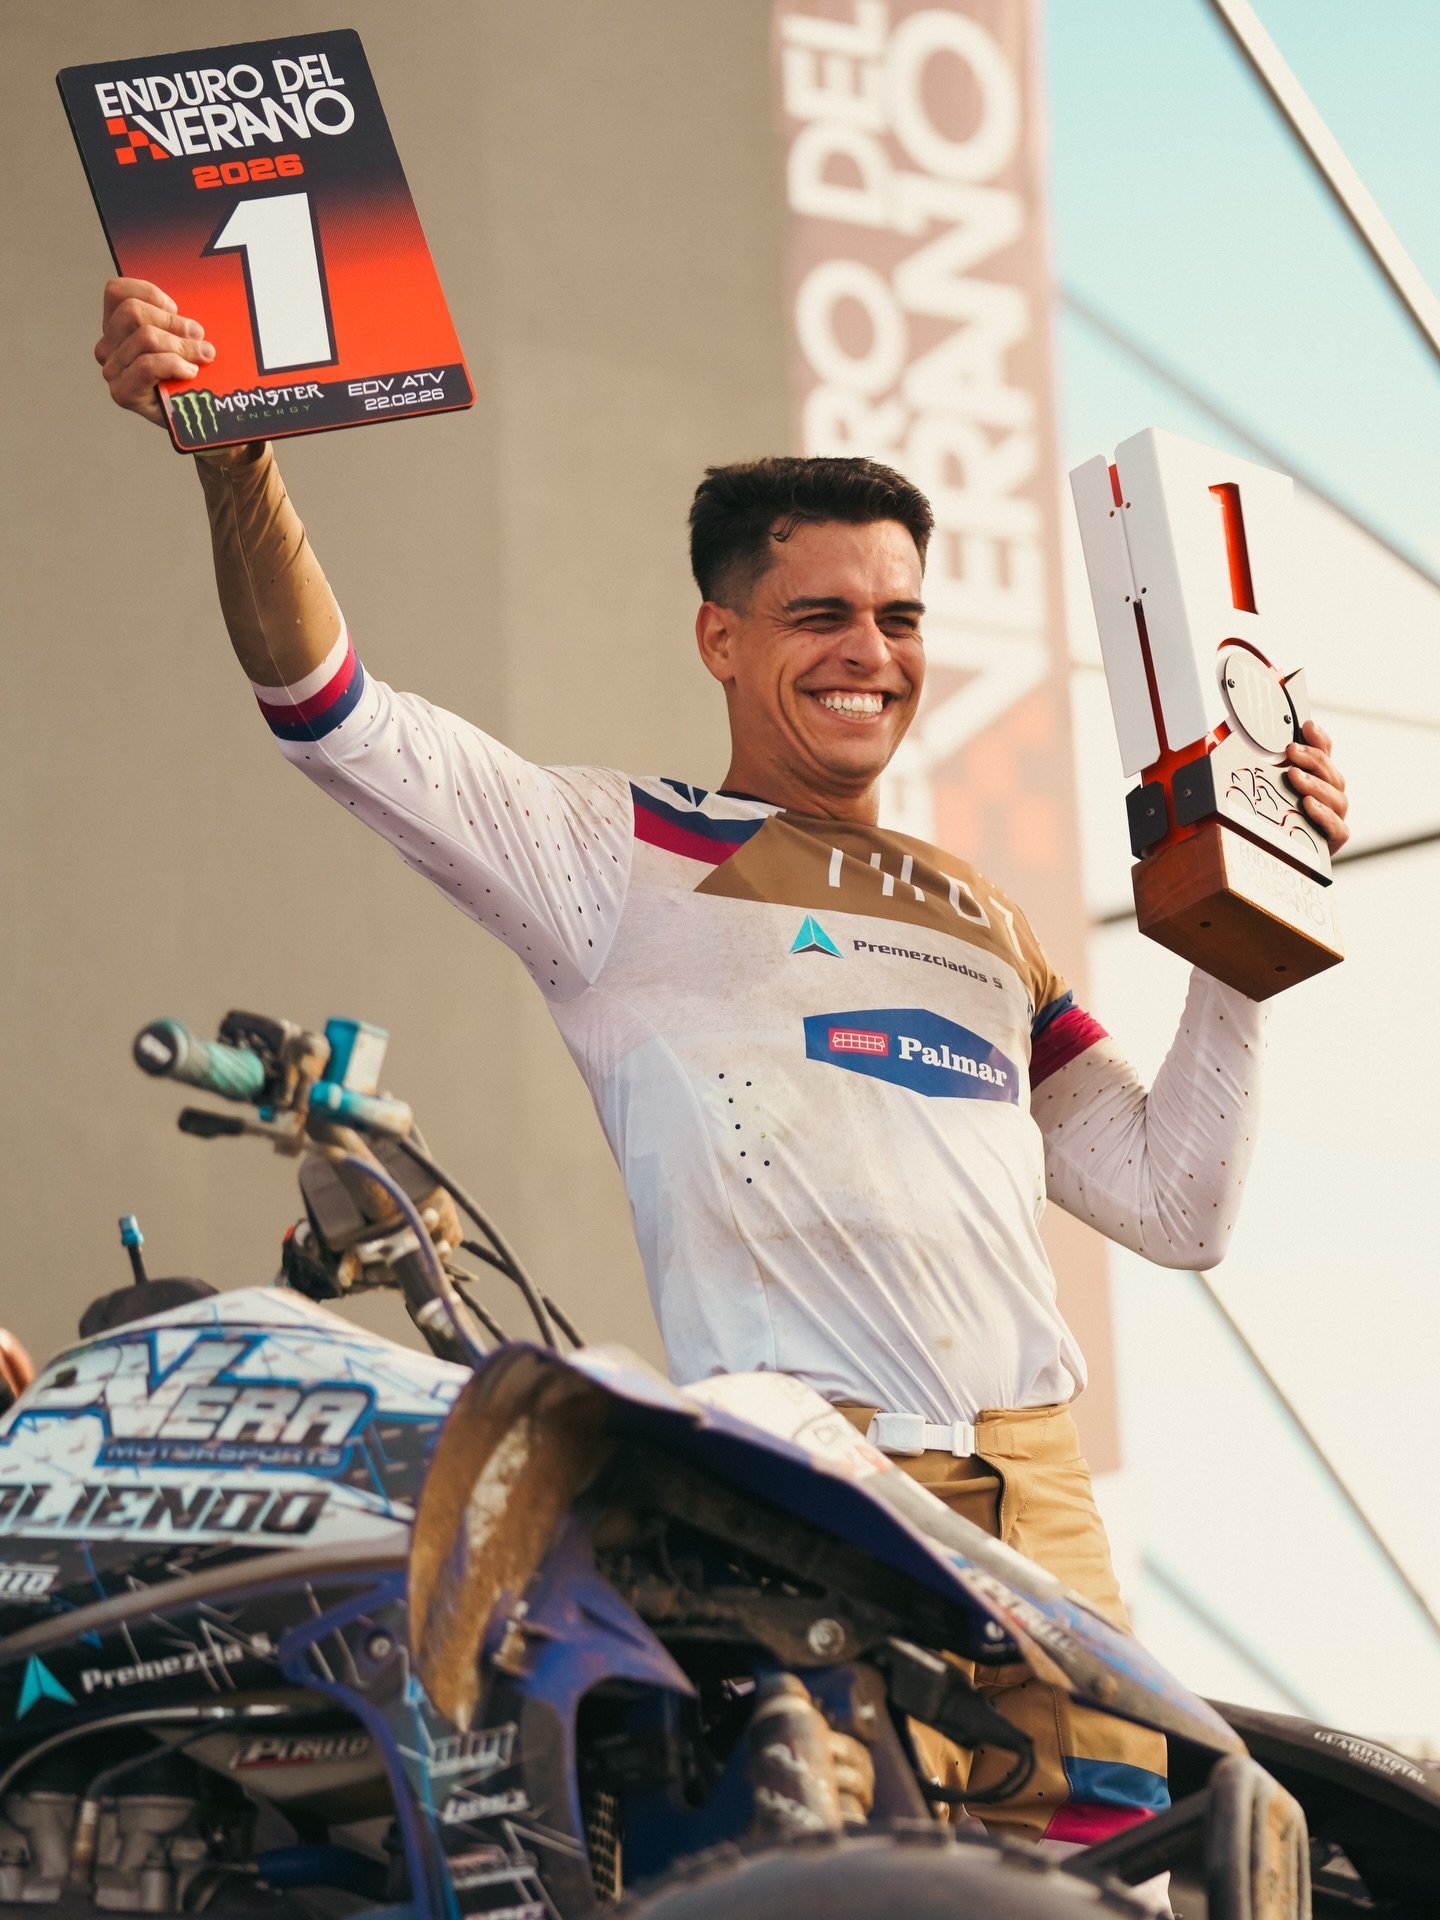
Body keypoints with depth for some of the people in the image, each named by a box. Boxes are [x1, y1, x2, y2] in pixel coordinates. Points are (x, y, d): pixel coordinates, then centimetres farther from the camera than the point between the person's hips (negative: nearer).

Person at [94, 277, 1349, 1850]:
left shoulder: (984, 921, 26)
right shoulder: (626, 852, 10)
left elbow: (1174, 1208, 25)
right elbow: (330, 713, -2)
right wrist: (233, 457, -16)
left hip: (1037, 1494, 6)